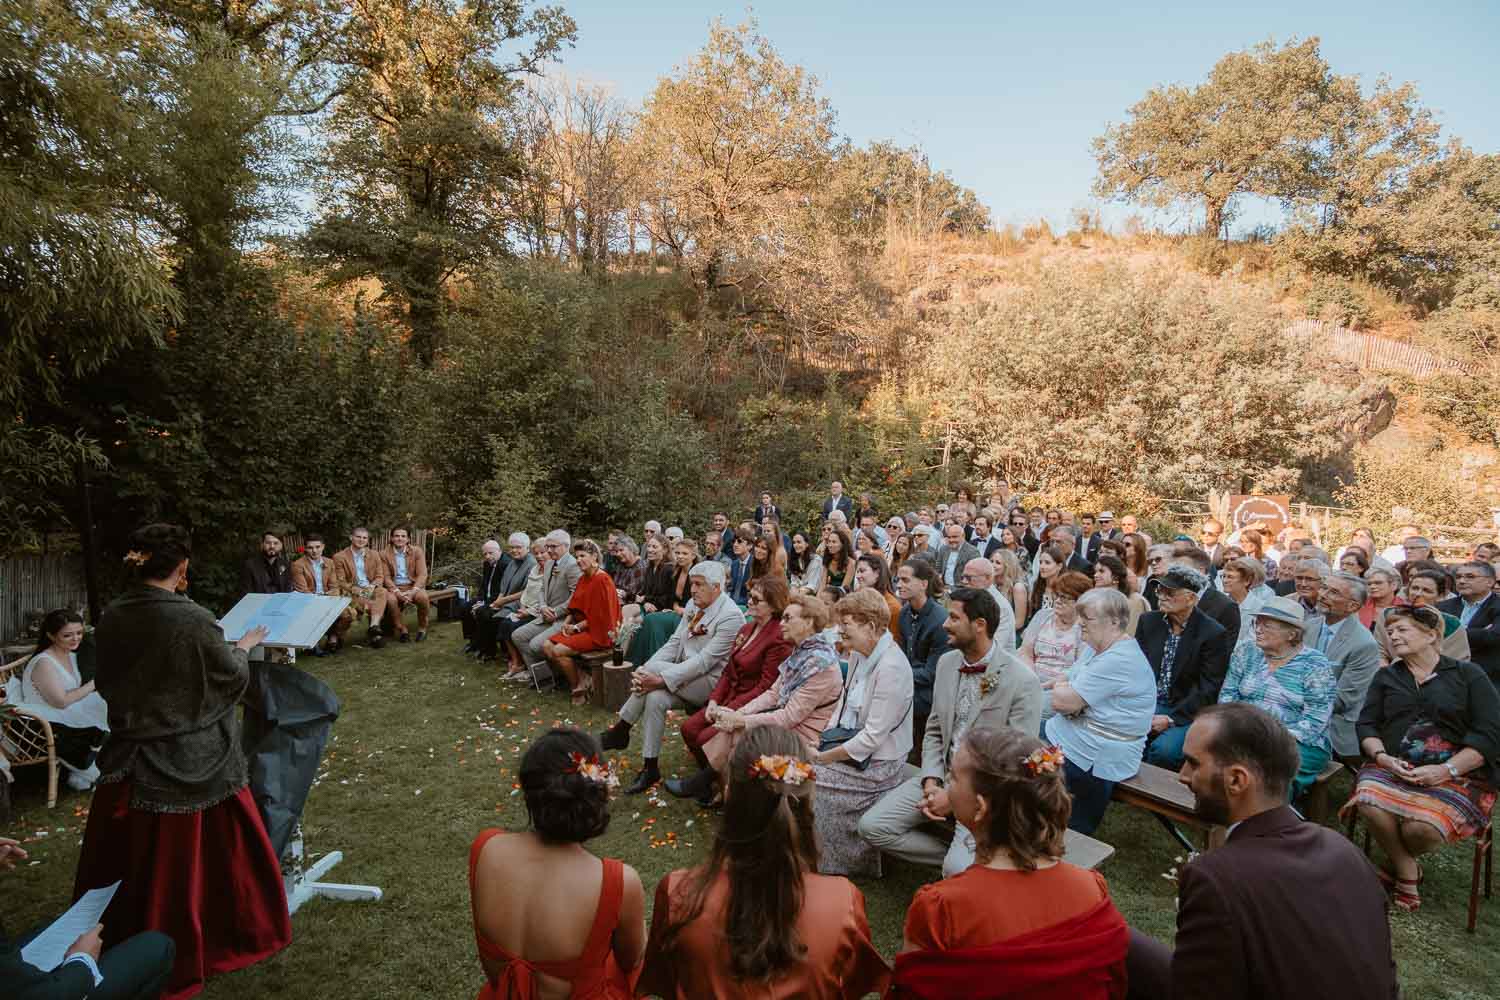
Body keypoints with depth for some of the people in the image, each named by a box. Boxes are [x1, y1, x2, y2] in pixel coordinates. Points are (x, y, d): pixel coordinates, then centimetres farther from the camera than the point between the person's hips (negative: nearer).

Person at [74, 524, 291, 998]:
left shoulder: (110, 618, -5)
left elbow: (105, 684, 8)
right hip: (190, 762, -5)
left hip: (129, 759, 5)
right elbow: (233, 676, -9)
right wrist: (244, 646, 9)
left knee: (133, 860, 20)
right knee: (186, 858, 13)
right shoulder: (193, 620, -23)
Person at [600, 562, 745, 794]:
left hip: (710, 684, -7)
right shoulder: (693, 605, 8)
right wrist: (645, 671, -10)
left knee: (654, 666, -24)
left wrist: (661, 678, -27)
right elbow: (674, 644, 7)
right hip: (684, 677, 7)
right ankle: (650, 768, -4)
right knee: (655, 698, -20)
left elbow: (705, 660, -23)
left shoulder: (731, 616, -17)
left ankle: (620, 730, -10)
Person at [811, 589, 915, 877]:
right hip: (851, 748, 8)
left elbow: (873, 737, -23)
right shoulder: (858, 654, 3)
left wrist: (826, 757, -17)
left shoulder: (891, 667, -24)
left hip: (876, 765, -8)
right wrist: (823, 743, -1)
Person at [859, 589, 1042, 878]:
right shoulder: (947, 662, 3)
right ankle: (956, 850, 5)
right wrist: (931, 782, -6)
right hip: (942, 777, 6)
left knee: (958, 869, -28)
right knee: (872, 827, -8)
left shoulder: (1023, 682, -17)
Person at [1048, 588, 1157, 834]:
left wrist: (1060, 689, -1)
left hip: (1093, 758, -9)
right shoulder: (1106, 650, 11)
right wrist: (1067, 693, -9)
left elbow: (1064, 701, -23)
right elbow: (1062, 683, 12)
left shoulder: (1119, 661, -23)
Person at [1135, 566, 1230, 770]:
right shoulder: (1148, 621, 6)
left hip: (1186, 713, -3)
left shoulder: (1213, 633, -8)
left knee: (1164, 748, -30)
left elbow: (1208, 689, -10)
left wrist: (1172, 719, -16)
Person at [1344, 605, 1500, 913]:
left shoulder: (1468, 675, 7)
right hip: (1393, 766, 3)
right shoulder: (1386, 677, 18)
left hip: (1457, 775, -3)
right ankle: (1407, 870, -4)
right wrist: (1382, 757, -9)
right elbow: (1367, 724, 12)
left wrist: (1447, 770, -14)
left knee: (1423, 826, -31)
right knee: (1369, 802, -31)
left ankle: (1399, 862, 5)